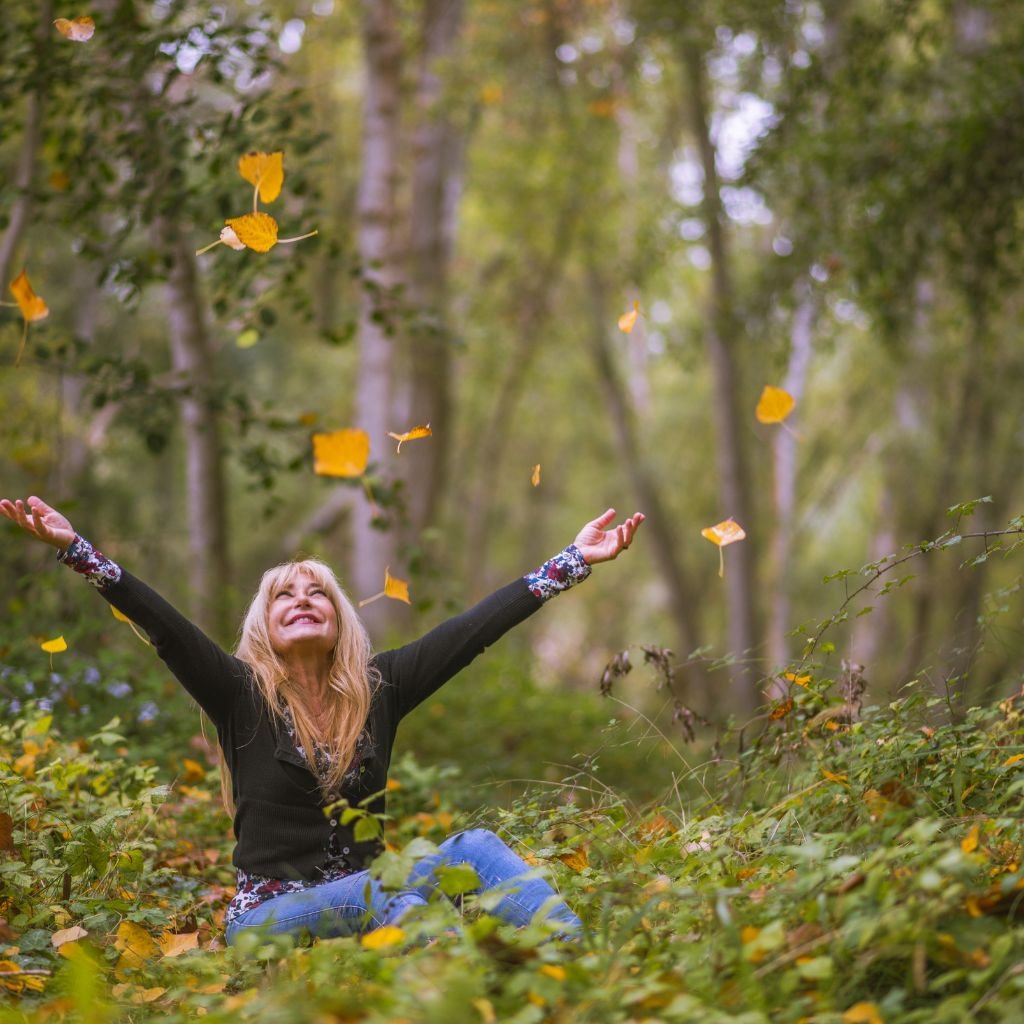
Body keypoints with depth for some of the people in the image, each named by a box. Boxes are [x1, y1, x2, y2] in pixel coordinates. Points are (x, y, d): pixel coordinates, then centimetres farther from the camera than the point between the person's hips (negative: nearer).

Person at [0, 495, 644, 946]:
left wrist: (570, 563, 2)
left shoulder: (378, 688, 7)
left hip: (367, 902, 4)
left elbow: (475, 628, 4)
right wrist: (75, 549, -26)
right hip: (269, 918, -3)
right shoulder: (241, 694, 0)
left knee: (476, 847, -24)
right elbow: (163, 625, -13)